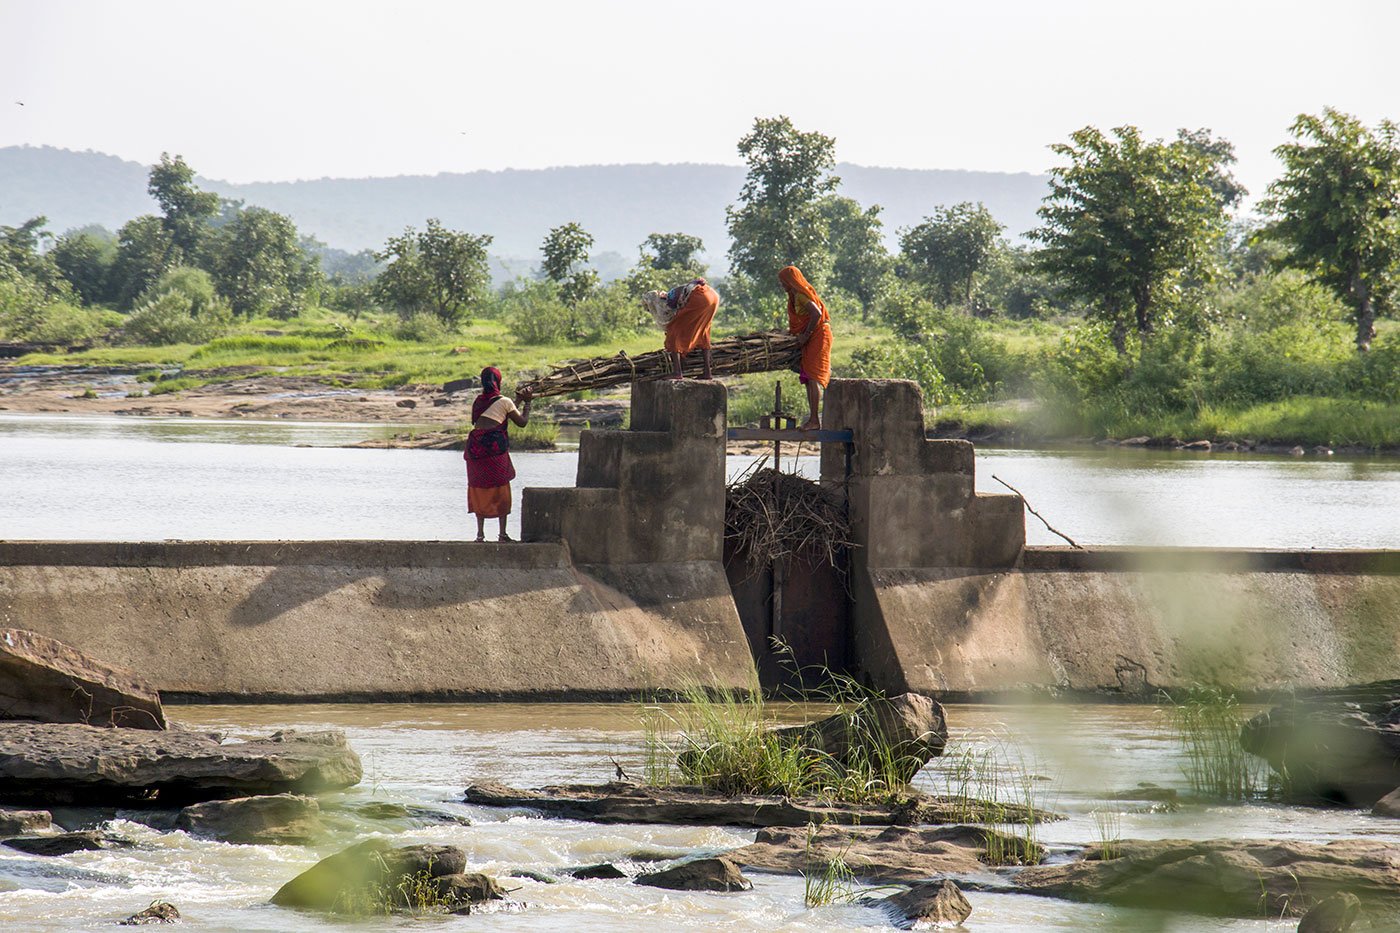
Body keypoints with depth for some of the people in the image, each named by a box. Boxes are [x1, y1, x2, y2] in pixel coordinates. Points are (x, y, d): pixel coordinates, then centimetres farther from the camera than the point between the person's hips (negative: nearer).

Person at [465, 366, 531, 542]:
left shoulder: (479, 401, 12)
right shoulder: (504, 402, -2)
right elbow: (522, 422, 6)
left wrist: (516, 402, 35)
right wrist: (527, 403, 20)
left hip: (475, 447, 4)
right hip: (495, 448, -4)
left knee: (479, 488, 10)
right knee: (500, 488, 7)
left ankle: (480, 532, 6)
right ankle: (503, 532, 6)